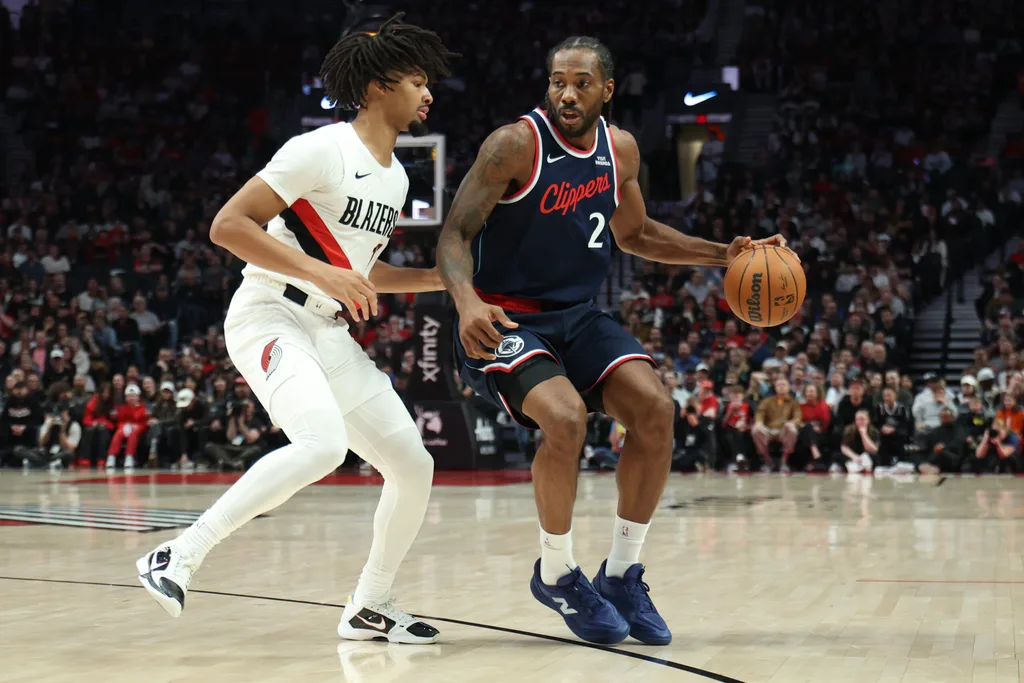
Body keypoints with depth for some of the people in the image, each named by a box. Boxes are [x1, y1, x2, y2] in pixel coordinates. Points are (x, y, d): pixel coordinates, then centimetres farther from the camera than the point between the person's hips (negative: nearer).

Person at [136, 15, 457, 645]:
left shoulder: (396, 177, 15)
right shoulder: (323, 149, -12)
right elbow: (228, 225, -18)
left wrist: (439, 278, 17)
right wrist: (322, 273, -23)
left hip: (329, 334, 9)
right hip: (269, 317, -9)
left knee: (414, 467, 4)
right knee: (323, 444, -33)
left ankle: (370, 608, 21)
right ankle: (179, 557, -26)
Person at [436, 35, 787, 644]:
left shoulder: (621, 150, 4)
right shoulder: (516, 145, -16)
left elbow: (634, 234, 20)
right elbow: (455, 234, -18)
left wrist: (725, 255, 11)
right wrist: (467, 301, -39)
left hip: (580, 316, 6)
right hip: (506, 320, -6)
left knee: (656, 408, -16)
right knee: (565, 418, -30)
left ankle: (623, 573, -1)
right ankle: (557, 574, -6)